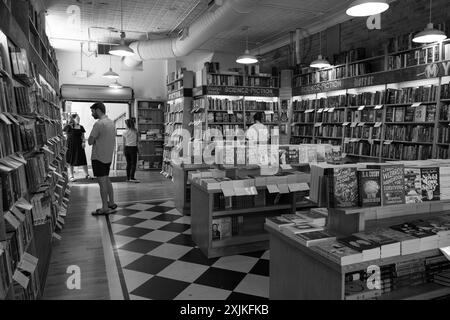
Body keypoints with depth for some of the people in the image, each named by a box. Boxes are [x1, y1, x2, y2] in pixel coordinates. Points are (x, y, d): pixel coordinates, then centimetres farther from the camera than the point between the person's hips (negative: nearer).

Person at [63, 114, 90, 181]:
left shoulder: (81, 127, 7)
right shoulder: (68, 127, -6)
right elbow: (66, 136, 1)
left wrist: (84, 142, -6)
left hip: (79, 146, 3)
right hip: (71, 146, -3)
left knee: (83, 160, 3)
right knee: (71, 162, 6)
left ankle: (87, 174, 13)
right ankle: (71, 176, 15)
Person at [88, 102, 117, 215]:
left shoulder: (99, 123, -17)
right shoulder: (111, 122, 9)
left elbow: (90, 141, -17)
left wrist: (94, 140, 3)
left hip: (99, 157, -8)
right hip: (108, 156, 8)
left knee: (102, 182, -2)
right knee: (107, 180, 18)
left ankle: (105, 208, 4)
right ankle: (111, 203, 26)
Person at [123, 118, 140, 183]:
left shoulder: (125, 133, 2)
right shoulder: (135, 131, -5)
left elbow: (124, 143, 6)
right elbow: (137, 141, 2)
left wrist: (124, 151, 13)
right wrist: (137, 147, 16)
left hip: (126, 148, 4)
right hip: (133, 148, -3)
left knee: (128, 163, 10)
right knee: (134, 163, -2)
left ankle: (128, 178, 12)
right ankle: (132, 177, -12)